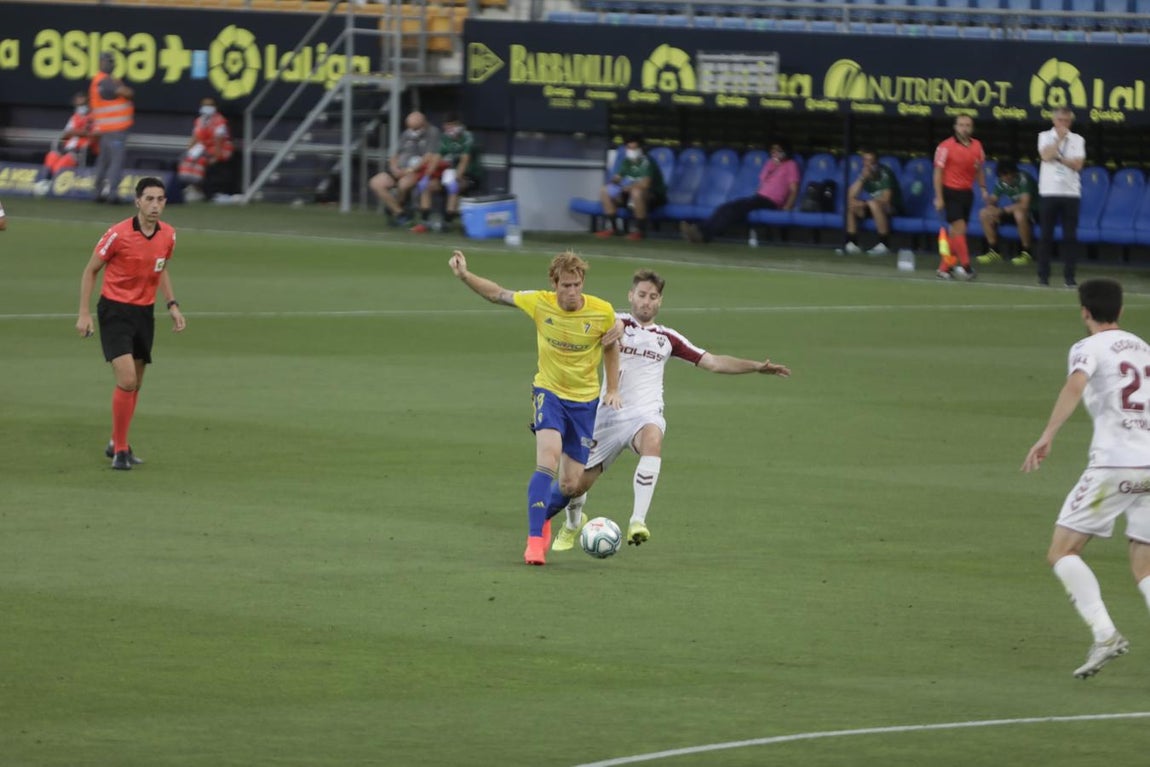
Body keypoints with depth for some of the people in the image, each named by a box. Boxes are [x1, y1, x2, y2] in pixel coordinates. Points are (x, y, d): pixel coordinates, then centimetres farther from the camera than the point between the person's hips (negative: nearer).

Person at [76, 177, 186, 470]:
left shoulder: (168, 236, 0)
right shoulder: (118, 235, -17)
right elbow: (90, 270, -6)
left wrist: (172, 305, 7)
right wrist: (84, 313, -9)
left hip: (144, 313, 6)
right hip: (115, 311, -6)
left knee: (135, 384, 11)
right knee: (127, 379, -16)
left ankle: (117, 444, 29)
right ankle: (120, 450, -4)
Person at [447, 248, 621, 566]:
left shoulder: (602, 312, -12)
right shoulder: (539, 303, -12)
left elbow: (610, 347, 7)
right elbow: (498, 294, 1)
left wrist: (612, 390, 5)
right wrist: (464, 275, -9)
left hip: (585, 400, 1)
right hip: (549, 392, -1)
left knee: (571, 486, 3)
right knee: (548, 460, -27)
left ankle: (542, 516, 36)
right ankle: (535, 539, -27)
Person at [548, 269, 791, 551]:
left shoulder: (667, 338, 13)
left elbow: (713, 362, 15)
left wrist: (758, 367, 5)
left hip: (646, 414, 0)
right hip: (610, 414, 0)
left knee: (652, 441, -37)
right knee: (579, 483, 4)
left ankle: (638, 522, -43)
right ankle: (573, 523, 42)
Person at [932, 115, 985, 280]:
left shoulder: (977, 146, 7)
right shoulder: (946, 147, -8)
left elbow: (979, 170, 18)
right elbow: (938, 172, -8)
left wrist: (983, 188, 5)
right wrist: (939, 197, -12)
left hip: (967, 192, 5)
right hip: (950, 192, -5)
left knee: (954, 232, 7)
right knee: (959, 228, -14)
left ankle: (944, 267, 14)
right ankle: (965, 265, -13)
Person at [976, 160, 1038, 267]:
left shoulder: (1024, 180, -25)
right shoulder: (1001, 182, -4)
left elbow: (1024, 205, -33)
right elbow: (991, 200, 1)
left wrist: (1002, 210, -28)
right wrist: (990, 207, -25)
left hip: (1031, 213, -7)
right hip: (1014, 211, 7)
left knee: (1019, 213, -42)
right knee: (984, 214, -9)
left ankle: (1026, 253, -26)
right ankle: (993, 251, -5)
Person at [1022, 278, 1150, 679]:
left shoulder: (1089, 347, 1)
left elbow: (1076, 384, -20)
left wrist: (1048, 434, -28)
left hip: (1113, 463, -6)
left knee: (1062, 552, 0)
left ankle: (1105, 634, -18)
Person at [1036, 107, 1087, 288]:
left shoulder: (1077, 140, 7)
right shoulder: (1045, 136, 6)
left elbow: (1078, 164, -5)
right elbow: (1046, 156, -13)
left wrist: (1058, 157, -9)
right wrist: (1060, 138, -8)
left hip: (1071, 193, 1)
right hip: (1049, 192, -1)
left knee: (1070, 236, -1)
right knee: (1046, 235, 0)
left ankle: (1069, 275, 2)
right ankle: (1043, 274, 5)